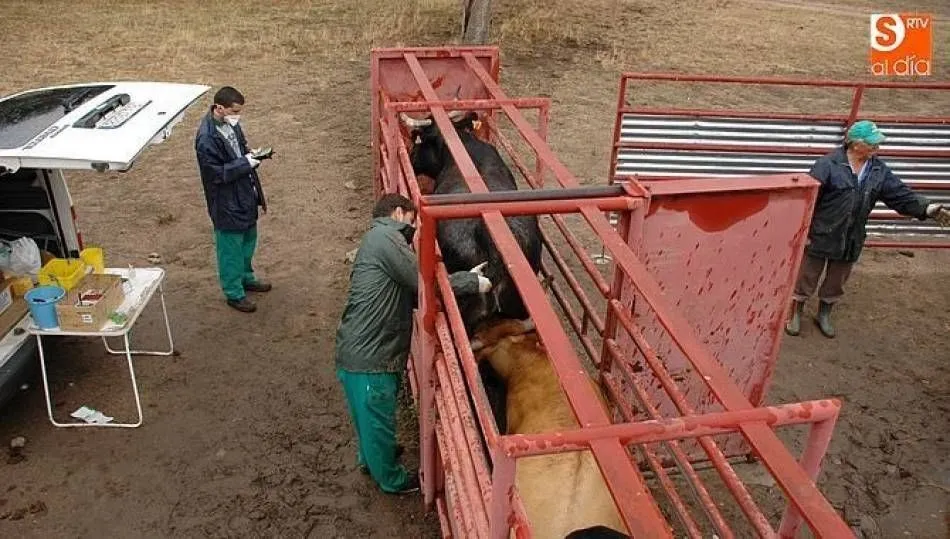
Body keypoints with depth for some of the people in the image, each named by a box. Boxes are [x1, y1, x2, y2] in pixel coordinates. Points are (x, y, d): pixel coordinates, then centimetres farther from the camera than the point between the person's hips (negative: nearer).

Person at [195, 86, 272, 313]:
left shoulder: (230, 123, -1)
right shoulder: (207, 138, -27)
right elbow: (215, 174, -25)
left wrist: (251, 155, -6)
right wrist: (245, 163, -25)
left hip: (245, 194, 9)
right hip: (227, 203, -9)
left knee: (248, 239, 24)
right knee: (231, 247, 8)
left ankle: (246, 278, 46)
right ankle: (234, 293, 25)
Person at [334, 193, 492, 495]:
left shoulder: (380, 239, 18)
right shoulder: (386, 237, -15)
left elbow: (413, 291, 14)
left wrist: (464, 278, 8)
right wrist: (472, 282, -6)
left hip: (361, 349, 10)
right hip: (368, 356, -10)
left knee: (370, 415, 30)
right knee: (378, 417, 11)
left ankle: (370, 458, 52)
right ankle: (391, 479, 31)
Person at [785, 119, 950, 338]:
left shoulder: (878, 170, 1)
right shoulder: (828, 164, -18)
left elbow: (901, 194, 3)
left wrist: (926, 208, -11)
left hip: (851, 240, 6)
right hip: (820, 236, -6)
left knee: (836, 282, 20)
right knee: (807, 277, 8)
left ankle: (824, 315, 41)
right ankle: (795, 314, 28)